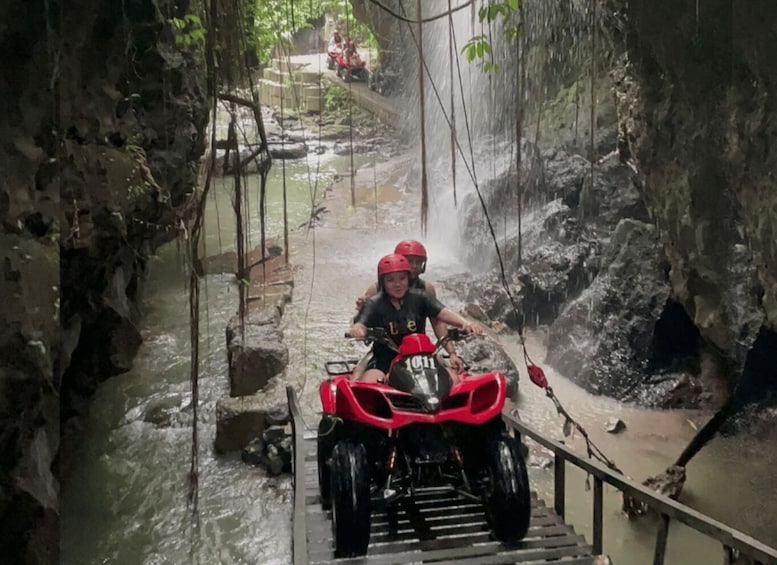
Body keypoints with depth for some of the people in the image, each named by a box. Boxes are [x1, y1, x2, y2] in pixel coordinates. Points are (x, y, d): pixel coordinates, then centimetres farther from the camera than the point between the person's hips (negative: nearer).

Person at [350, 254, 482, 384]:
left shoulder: (419, 298, 3)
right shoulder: (374, 303, -2)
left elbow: (443, 313, -9)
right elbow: (360, 323, -17)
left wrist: (465, 323, -30)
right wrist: (357, 329, -43)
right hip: (384, 360, -2)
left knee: (453, 379, -18)